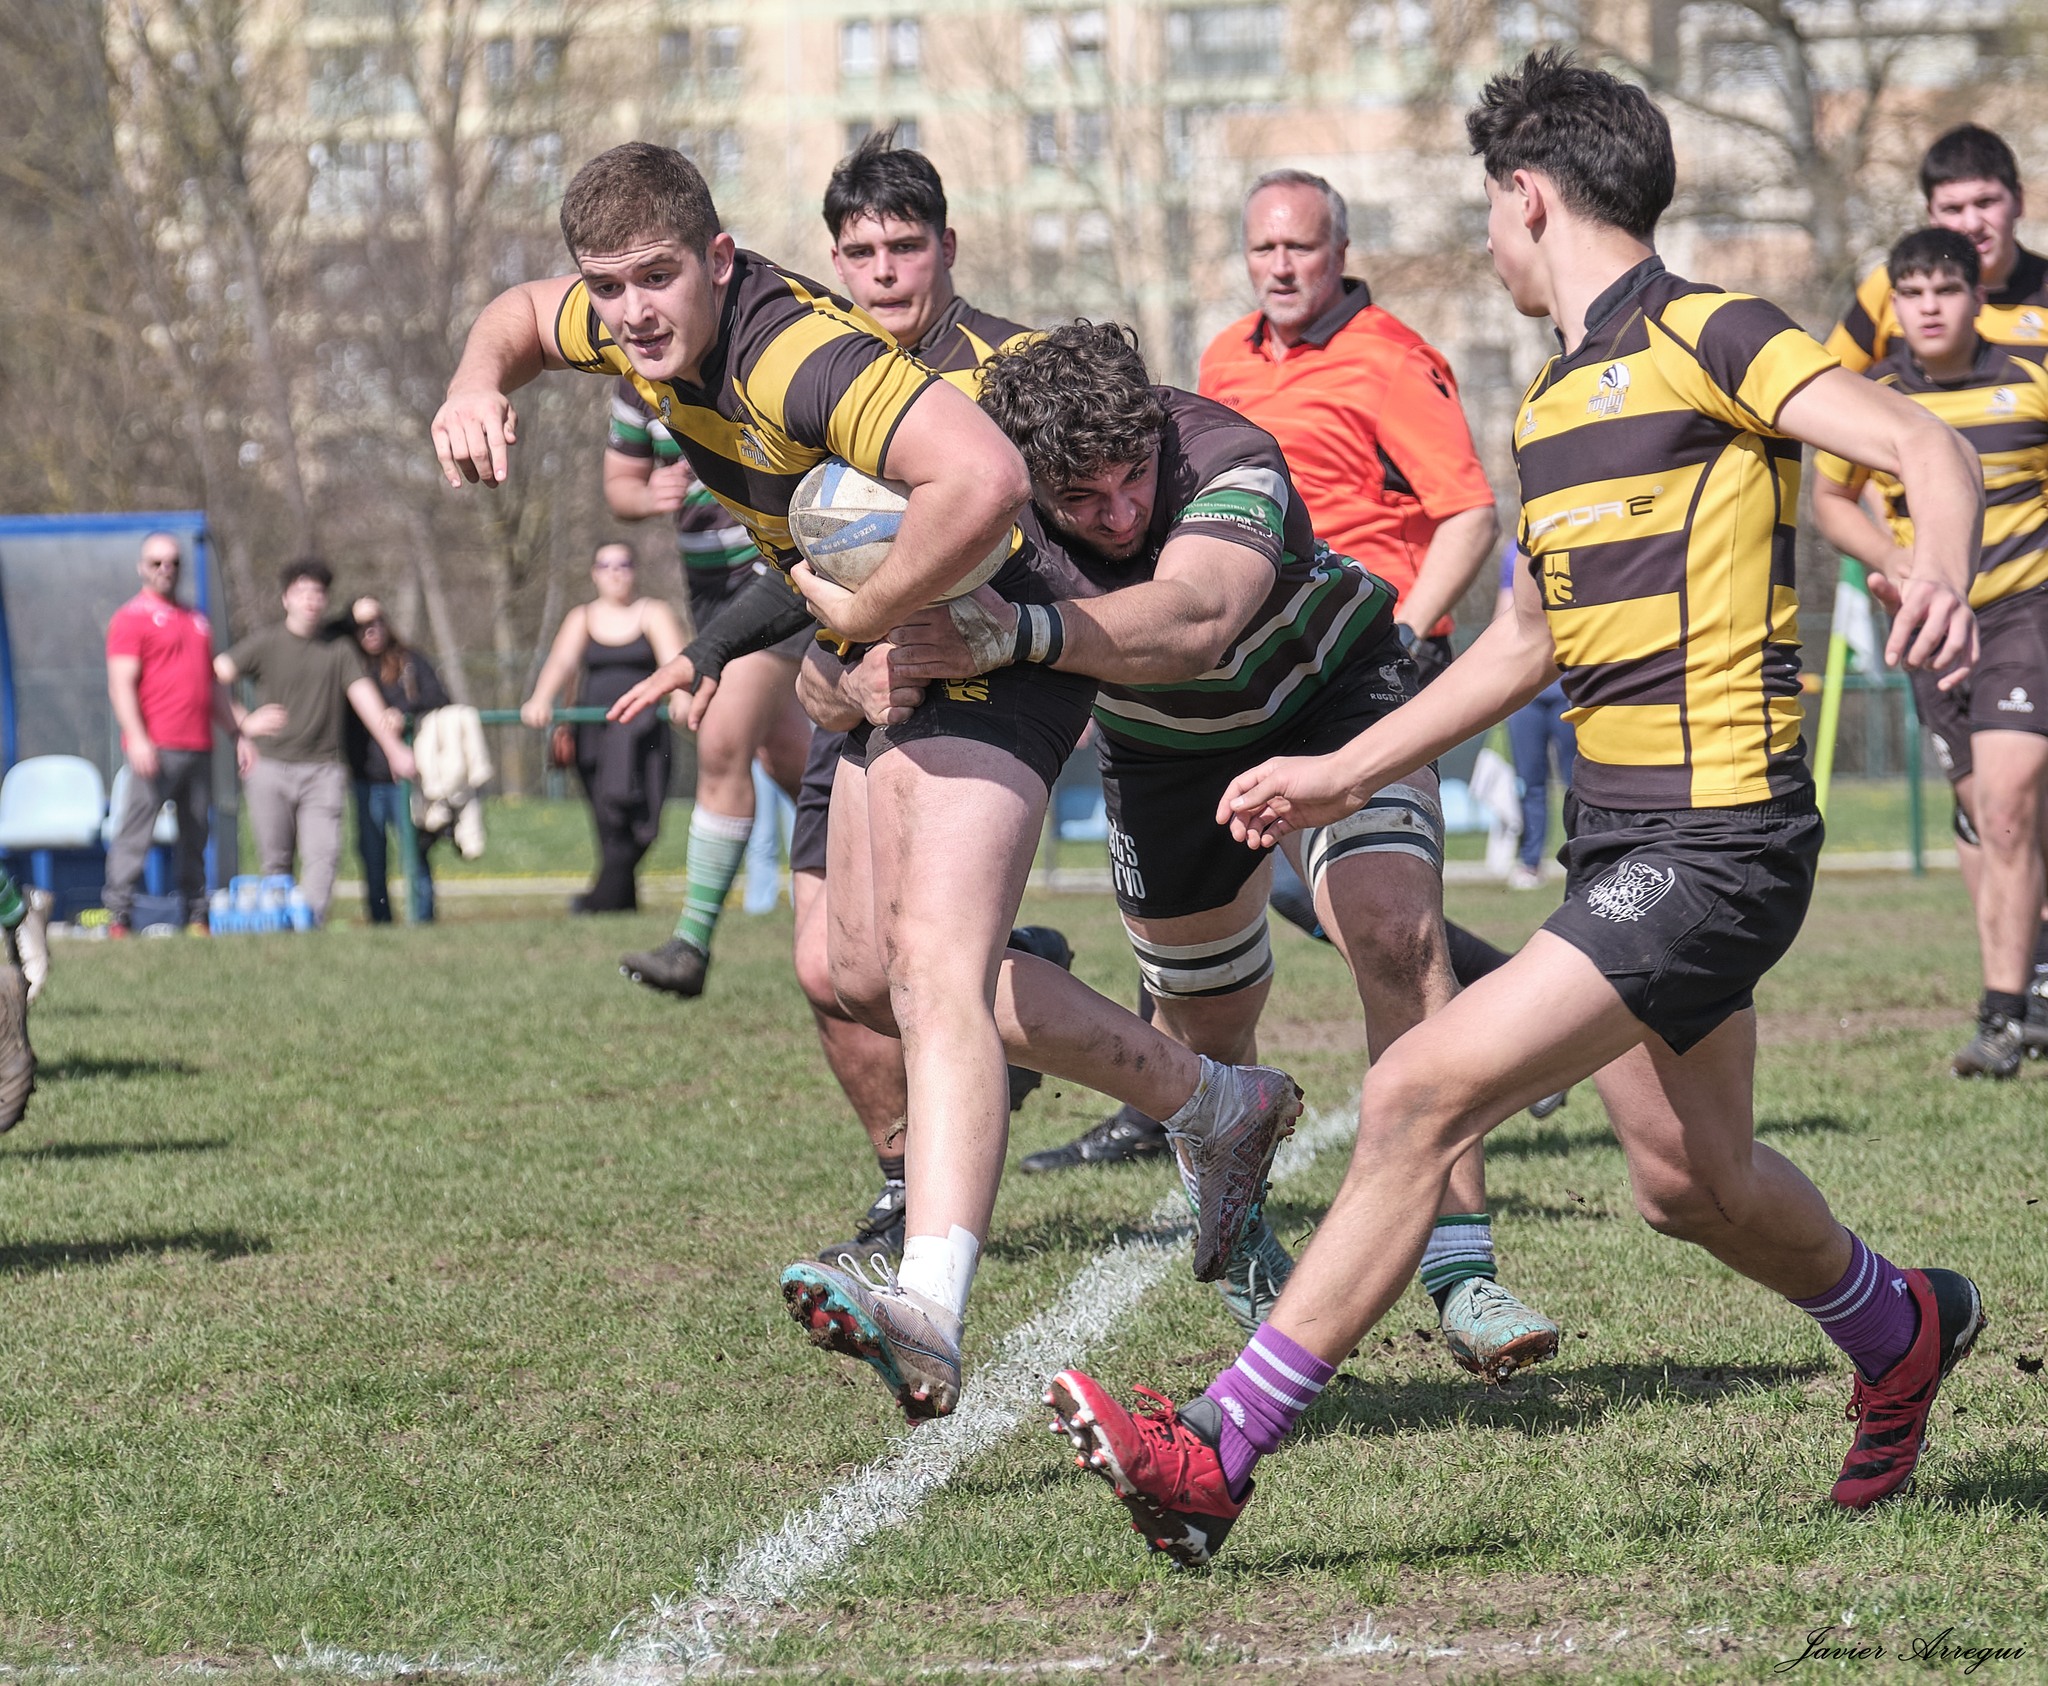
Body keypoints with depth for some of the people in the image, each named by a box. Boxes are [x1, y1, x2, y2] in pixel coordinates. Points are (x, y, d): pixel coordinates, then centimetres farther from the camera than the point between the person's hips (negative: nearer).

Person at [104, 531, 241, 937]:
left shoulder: (196, 621, 22)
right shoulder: (132, 617, -1)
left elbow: (214, 685, 28)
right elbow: (121, 684, -10)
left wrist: (236, 734, 24)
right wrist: (136, 738, -21)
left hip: (199, 747, 7)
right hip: (156, 748, -7)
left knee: (195, 835, 8)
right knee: (136, 831, -9)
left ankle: (194, 915, 12)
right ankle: (118, 915, -8)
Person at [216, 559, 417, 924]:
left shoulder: (338, 650, 12)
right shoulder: (264, 644, 6)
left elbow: (365, 698, 7)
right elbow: (211, 679, 3)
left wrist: (394, 750, 1)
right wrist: (244, 721, -2)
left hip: (323, 769, 1)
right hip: (270, 767, -1)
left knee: (322, 854, -15)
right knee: (274, 858, 1)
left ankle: (311, 920, -22)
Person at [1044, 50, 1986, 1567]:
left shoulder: (1704, 337, -9)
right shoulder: (1551, 404, 17)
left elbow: (1923, 446, -21)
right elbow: (1532, 638, 28)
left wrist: (1938, 572, -42)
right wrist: (1346, 773, 28)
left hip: (1716, 845, -9)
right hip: (1622, 835, 9)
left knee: (1423, 1095, -17)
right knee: (1691, 1182, 21)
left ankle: (1217, 1455, -17)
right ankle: (1902, 1330, 49)